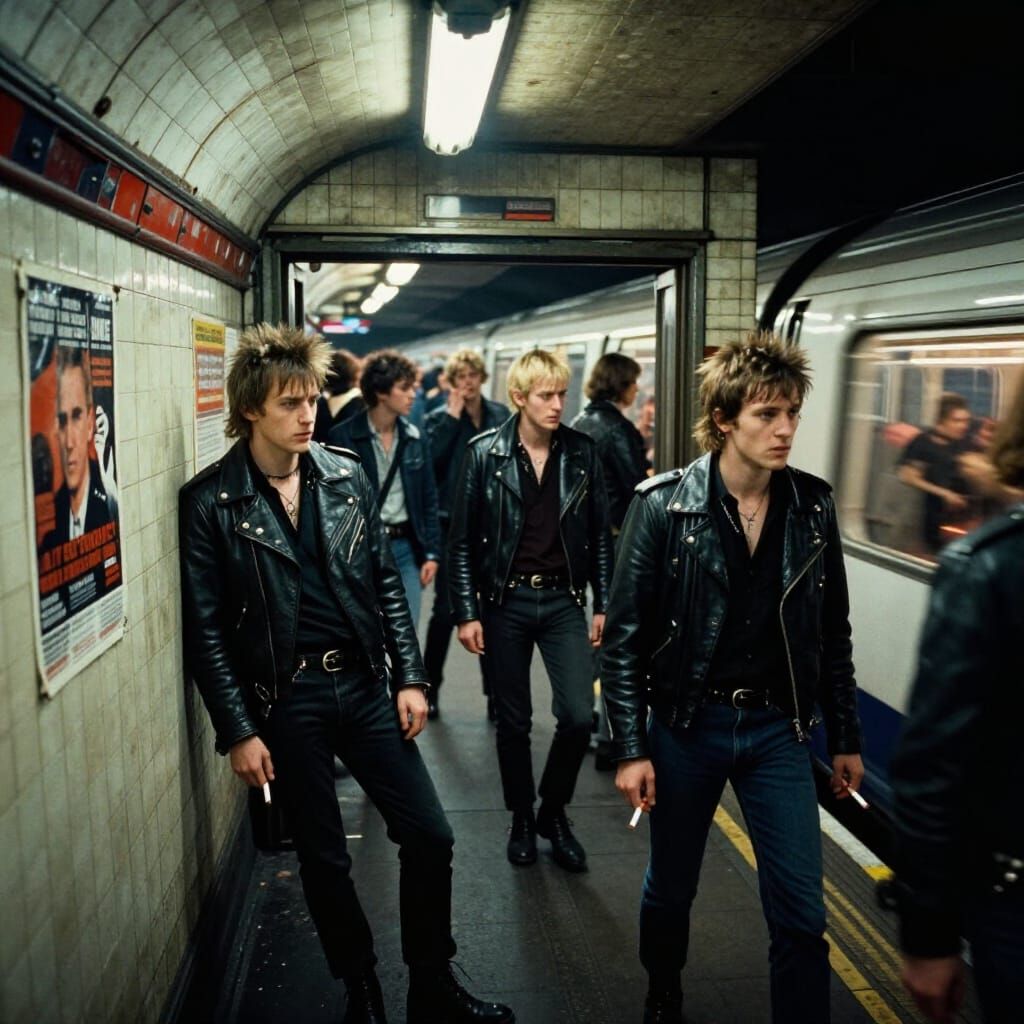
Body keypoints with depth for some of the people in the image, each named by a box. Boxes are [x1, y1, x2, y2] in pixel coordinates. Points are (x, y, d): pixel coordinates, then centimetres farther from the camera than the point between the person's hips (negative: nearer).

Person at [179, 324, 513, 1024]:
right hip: (285, 702, -3)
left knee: (430, 836, 6)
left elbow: (387, 585, 7)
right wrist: (239, 731, -9)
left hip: (364, 685, 3)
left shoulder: (347, 477, 3)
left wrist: (409, 677, 3)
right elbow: (206, 629, -7)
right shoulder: (210, 501, -8)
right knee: (324, 859, 11)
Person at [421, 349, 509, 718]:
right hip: (453, 526, -2)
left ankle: (495, 692, 19)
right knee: (446, 610, 3)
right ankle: (430, 688, 19)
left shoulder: (502, 415, 5)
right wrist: (452, 418, -15)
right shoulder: (438, 419, -1)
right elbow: (431, 463, -18)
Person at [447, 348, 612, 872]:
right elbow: (462, 541, -3)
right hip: (506, 602, -1)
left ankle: (553, 812, 20)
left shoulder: (582, 452, 0)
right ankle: (521, 819, 30)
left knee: (578, 715, -6)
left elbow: (600, 535, 6)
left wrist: (604, 604, 4)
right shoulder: (484, 453, -6)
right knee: (513, 721, 10)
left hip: (563, 600, 1)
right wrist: (467, 612, -6)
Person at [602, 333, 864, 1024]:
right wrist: (630, 748, -11)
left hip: (779, 729, 2)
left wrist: (845, 739, 9)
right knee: (671, 888, 18)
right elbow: (625, 636, -9)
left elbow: (833, 632, 7)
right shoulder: (663, 505, -12)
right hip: (687, 724, -1)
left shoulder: (813, 507, -2)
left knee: (802, 914, 3)